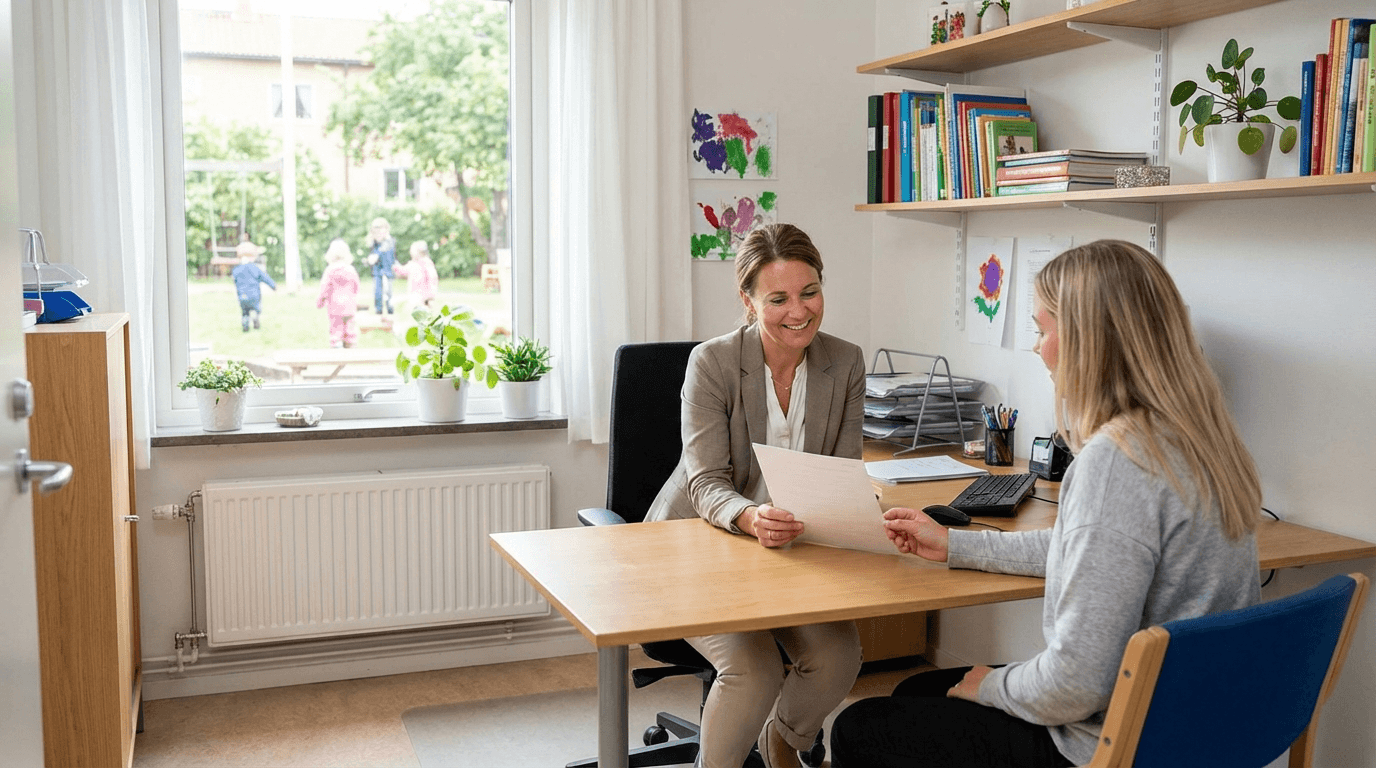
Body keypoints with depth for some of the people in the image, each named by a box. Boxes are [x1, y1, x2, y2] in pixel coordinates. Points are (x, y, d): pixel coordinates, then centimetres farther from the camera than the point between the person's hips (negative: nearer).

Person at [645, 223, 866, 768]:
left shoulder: (845, 363, -3)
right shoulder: (712, 363, -15)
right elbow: (707, 484, -20)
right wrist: (751, 518, -42)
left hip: (792, 551, 4)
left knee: (838, 656, -20)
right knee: (753, 667, -27)